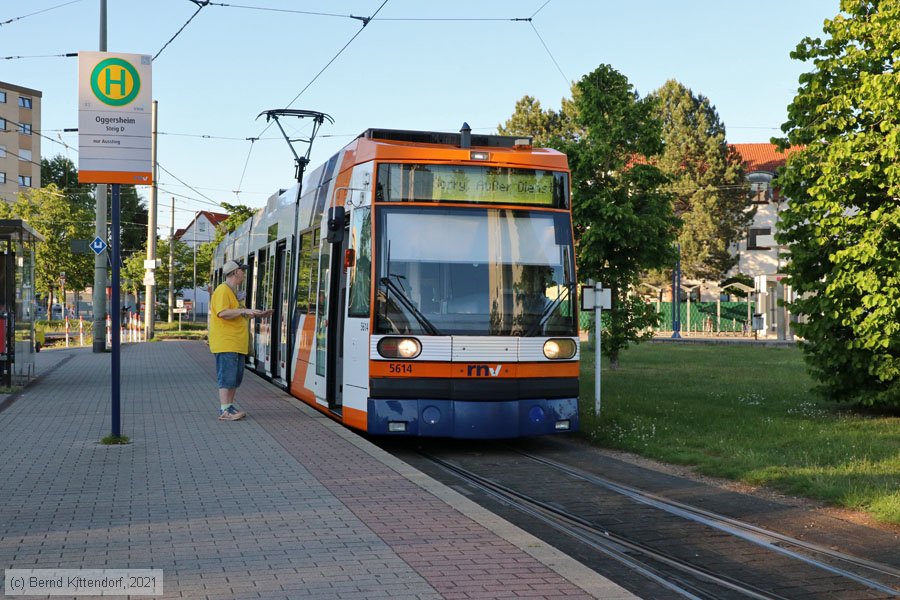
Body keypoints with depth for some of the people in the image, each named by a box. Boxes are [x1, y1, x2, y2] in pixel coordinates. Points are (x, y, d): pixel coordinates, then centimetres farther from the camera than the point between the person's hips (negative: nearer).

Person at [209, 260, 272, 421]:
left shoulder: (233, 292, 22)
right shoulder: (223, 290, -11)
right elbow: (223, 313, -23)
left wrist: (257, 315, 21)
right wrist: (244, 311, -21)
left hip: (236, 344, 10)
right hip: (226, 343, -10)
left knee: (236, 377, 12)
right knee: (227, 377, -10)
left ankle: (229, 407, 19)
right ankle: (224, 411, -9)